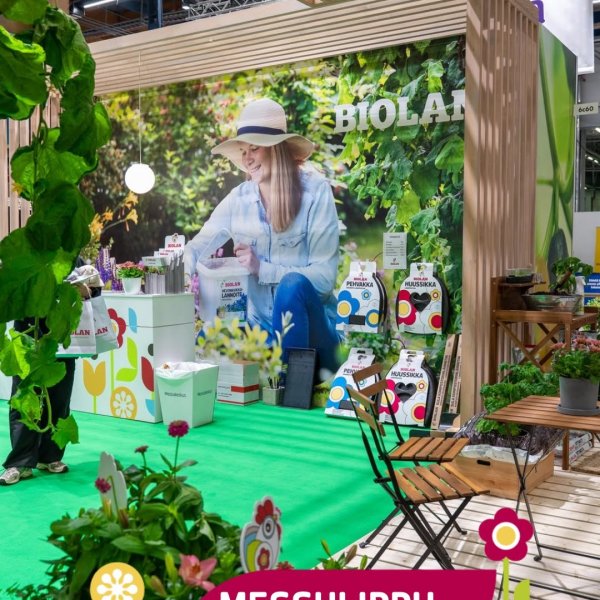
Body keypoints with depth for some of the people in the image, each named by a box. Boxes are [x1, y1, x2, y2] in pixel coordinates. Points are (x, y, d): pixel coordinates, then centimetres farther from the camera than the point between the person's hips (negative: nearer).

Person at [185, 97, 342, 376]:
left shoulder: (315, 191, -10)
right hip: (262, 329, 3)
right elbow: (197, 247, -1)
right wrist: (182, 273, -23)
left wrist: (262, 268, -20)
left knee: (292, 284, -33)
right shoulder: (238, 198, 2)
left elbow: (324, 277, -13)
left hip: (311, 327, -2)